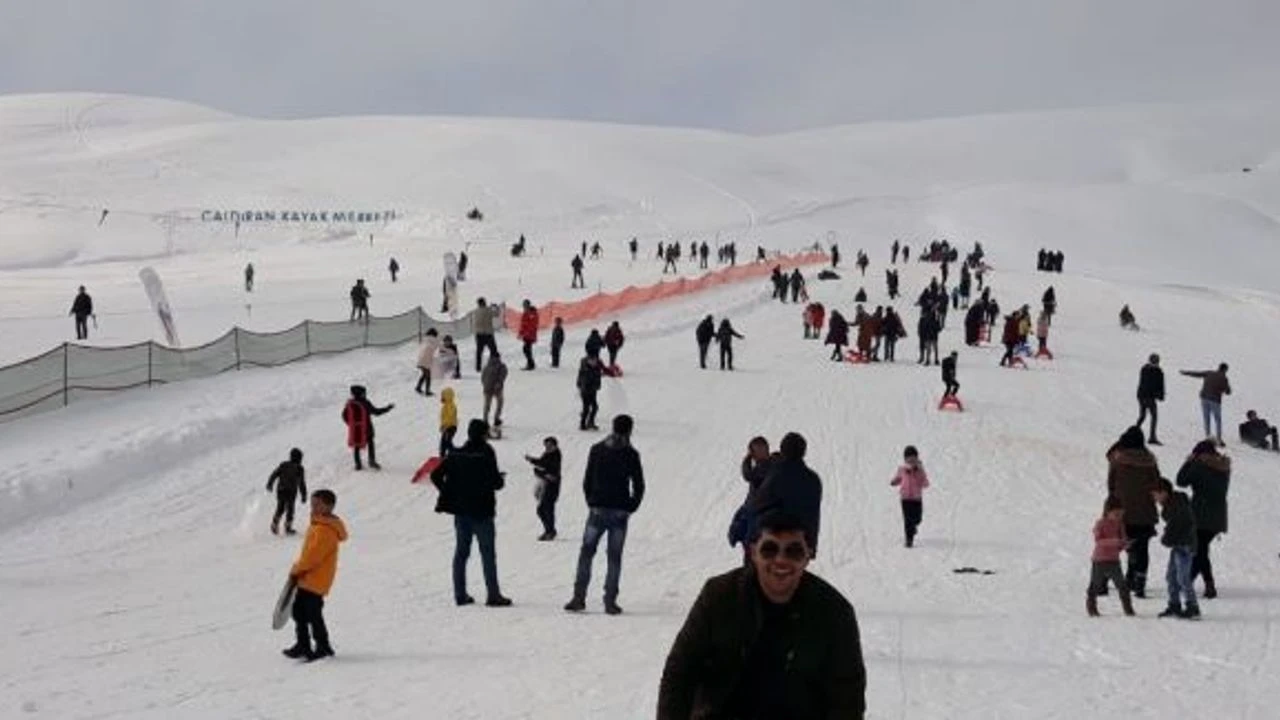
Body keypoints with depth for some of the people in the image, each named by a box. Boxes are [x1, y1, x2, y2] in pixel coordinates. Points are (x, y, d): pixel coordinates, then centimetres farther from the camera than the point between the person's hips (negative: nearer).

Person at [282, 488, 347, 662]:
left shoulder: (325, 530, -19)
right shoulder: (317, 524, 15)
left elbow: (314, 554, -23)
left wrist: (297, 570, -13)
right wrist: (299, 570, 14)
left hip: (316, 580, -10)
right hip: (306, 579, 10)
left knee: (313, 614, -5)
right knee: (299, 611, 14)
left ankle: (323, 647, 6)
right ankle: (303, 645, 22)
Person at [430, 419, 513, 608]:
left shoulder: (456, 454, 4)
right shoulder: (486, 454, -12)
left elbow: (436, 475, 3)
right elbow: (495, 481, -16)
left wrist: (449, 494, 12)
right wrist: (500, 481, 6)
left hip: (460, 510, 5)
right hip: (482, 511, -5)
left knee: (461, 551, 11)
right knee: (487, 553, 0)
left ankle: (460, 594, 11)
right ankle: (493, 595, 0)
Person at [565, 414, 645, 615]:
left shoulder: (596, 450, 2)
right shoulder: (631, 455, -3)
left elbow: (587, 481, 3)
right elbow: (639, 486, -2)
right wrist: (631, 508, 10)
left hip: (597, 510, 1)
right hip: (620, 512, -1)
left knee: (586, 553, 8)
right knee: (614, 557, 4)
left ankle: (579, 597, 2)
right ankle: (610, 601, 1)